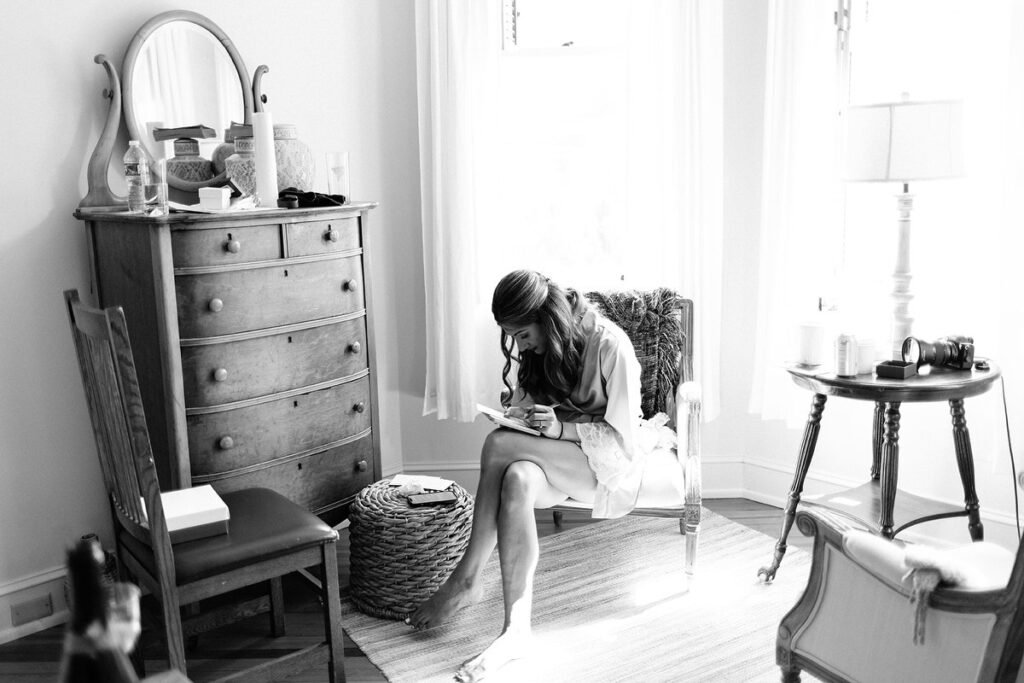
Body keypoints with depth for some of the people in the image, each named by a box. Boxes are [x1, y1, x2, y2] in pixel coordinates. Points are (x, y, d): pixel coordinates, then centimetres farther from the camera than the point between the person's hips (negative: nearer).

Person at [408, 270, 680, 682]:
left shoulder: (610, 347, -19)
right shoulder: (538, 347, 2)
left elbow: (623, 440, -17)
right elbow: (524, 402, 14)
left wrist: (561, 428, -31)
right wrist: (515, 413, -10)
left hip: (608, 462, -6)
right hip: (557, 460, 6)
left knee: (499, 446, -29)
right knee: (517, 479, -32)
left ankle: (468, 579, -20)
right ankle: (516, 629, -33)